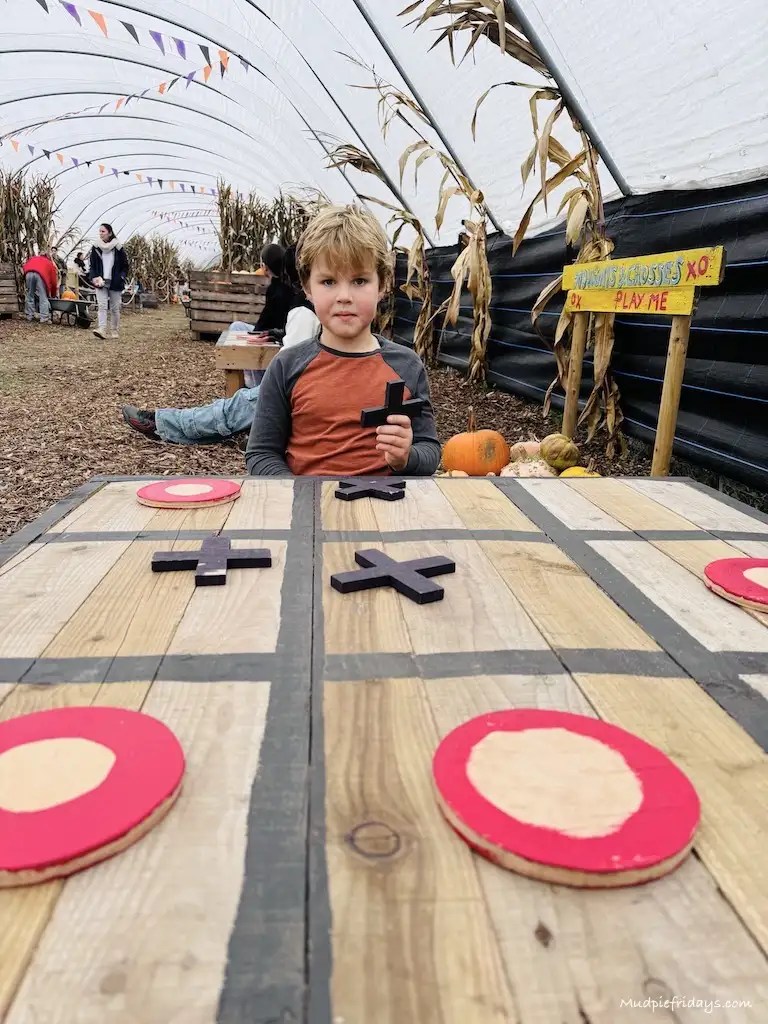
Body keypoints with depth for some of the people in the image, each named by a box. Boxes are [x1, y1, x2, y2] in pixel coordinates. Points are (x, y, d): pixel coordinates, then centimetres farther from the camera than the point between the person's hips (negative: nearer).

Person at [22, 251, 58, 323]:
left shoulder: (33, 258, 38)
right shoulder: (50, 264, 31)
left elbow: (24, 267, 23)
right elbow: (54, 281, 28)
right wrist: (53, 295, 36)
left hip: (28, 273, 2)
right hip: (40, 274, -2)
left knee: (30, 295, 13)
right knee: (43, 297, 0)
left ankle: (29, 316, 15)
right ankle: (44, 318, -7)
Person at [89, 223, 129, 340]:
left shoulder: (118, 248, -1)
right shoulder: (96, 248, 5)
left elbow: (125, 266, 5)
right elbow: (92, 266, 11)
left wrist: (121, 278, -9)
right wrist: (94, 277, -6)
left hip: (115, 283, -1)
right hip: (100, 282, 1)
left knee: (115, 308, 6)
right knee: (102, 306, -12)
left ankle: (115, 331, 18)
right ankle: (102, 329, -22)